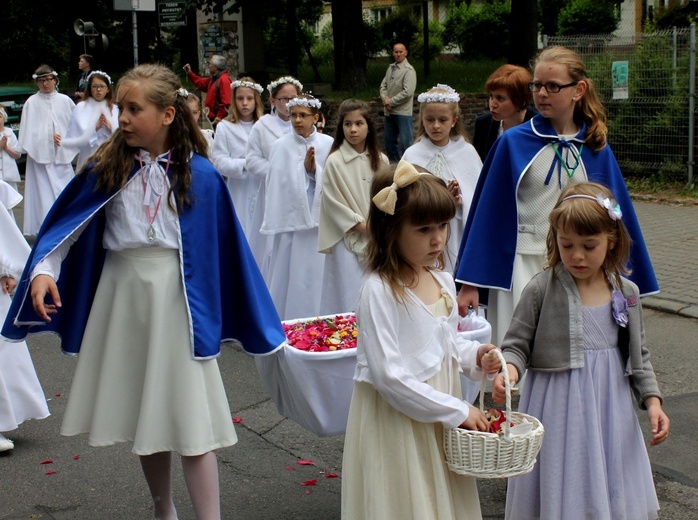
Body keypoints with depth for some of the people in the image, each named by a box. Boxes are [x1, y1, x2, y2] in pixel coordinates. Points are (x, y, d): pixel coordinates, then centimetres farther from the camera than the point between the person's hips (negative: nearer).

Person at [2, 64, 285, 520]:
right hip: (123, 294, 3)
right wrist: (43, 269, -20)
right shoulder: (108, 167, -1)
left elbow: (225, 248, -1)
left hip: (176, 298, -3)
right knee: (143, 414, 15)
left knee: (189, 417, -3)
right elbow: (67, 223, -1)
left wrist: (261, 327, 3)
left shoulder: (199, 174, -6)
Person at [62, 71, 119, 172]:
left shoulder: (114, 109, 8)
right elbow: (76, 135, -6)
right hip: (88, 159, -2)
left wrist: (111, 129, -12)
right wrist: (95, 128, -14)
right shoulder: (81, 107, 1)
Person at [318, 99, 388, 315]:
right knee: (350, 299, -5)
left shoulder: (380, 160, 7)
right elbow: (333, 202, -8)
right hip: (348, 240, -4)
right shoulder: (334, 162, -6)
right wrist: (362, 226, -11)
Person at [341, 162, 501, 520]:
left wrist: (474, 355, -4)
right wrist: (456, 410, -18)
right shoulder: (379, 290, -20)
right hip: (396, 420, -7)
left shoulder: (443, 281, 3)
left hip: (439, 421, 7)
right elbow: (388, 374, -22)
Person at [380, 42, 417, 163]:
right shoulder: (391, 68, 11)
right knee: (389, 139, 17)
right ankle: (394, 162, 29)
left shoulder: (408, 70, -11)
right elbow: (383, 85, 14)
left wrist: (390, 102, -13)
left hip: (403, 112, -8)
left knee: (406, 141, -4)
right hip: (389, 112, 8)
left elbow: (408, 92, -19)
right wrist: (384, 98, -7)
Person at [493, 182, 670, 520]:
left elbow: (638, 355, 12)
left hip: (610, 409, 3)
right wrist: (509, 368, -25)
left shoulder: (627, 294, 3)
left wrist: (652, 400, 3)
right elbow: (517, 344, -5)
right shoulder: (541, 289, -8)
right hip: (557, 409, -3)